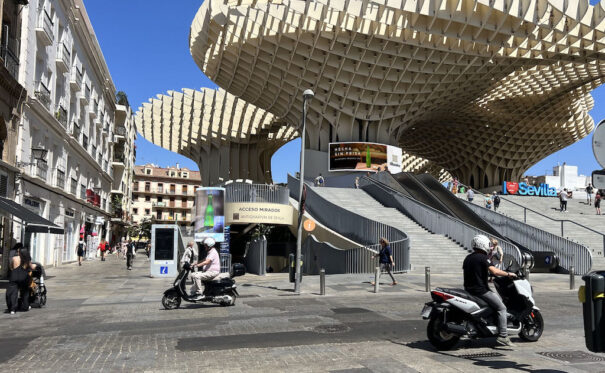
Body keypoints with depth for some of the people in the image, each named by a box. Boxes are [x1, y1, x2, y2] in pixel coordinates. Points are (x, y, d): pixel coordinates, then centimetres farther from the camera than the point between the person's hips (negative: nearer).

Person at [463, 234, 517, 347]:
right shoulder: (483, 258, -12)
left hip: (469, 290, 9)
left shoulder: (467, 258, 12)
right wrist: (508, 274, -9)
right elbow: (494, 271, -23)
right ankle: (502, 336, -9)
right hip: (481, 290, -9)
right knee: (502, 308, -2)